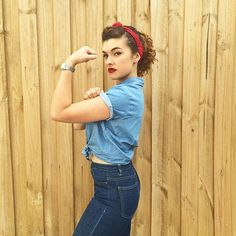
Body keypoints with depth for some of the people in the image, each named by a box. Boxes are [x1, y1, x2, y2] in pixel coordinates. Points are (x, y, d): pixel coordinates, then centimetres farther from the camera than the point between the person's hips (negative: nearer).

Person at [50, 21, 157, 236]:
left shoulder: (124, 95, -23)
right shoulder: (124, 91, 9)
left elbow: (59, 112, -23)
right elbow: (79, 124, 10)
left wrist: (70, 63, -19)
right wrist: (89, 101, -10)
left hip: (113, 187, -10)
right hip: (117, 183, 10)